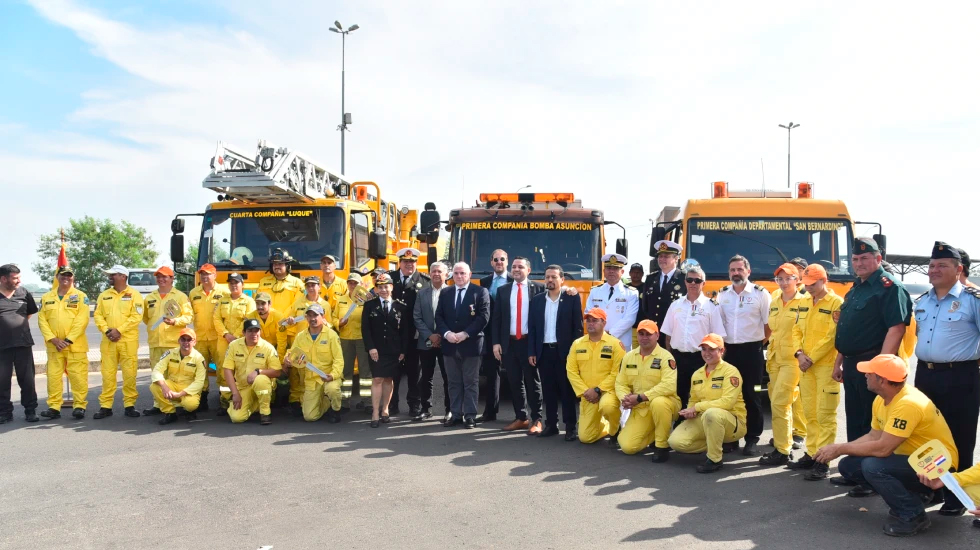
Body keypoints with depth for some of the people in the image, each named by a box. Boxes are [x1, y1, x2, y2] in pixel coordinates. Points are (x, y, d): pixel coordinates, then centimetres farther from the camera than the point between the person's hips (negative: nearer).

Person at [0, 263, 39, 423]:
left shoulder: (23, 292, 3)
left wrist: (20, 324, 11)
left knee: (27, 379, 5)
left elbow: (30, 312, 19)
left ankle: (30, 410, 14)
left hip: (23, 343, 2)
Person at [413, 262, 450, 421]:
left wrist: (444, 336, -12)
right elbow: (417, 318, 3)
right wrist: (430, 336, -9)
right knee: (425, 378, 9)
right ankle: (426, 409, 19)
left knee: (448, 378, 3)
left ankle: (450, 410, 12)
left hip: (446, 342, -3)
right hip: (426, 342, 3)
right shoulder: (422, 293, 8)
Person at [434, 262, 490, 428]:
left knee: (471, 382, 2)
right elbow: (439, 317, 8)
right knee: (454, 382, 9)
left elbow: (484, 317, -9)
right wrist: (446, 333, -10)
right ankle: (455, 413, 15)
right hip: (450, 344, 4)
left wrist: (465, 334, -15)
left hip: (471, 344, -4)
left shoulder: (480, 292, -1)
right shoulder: (445, 294, 13)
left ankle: (470, 415, 7)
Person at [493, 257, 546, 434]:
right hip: (509, 342, 4)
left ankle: (536, 420, 8)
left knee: (532, 382, 2)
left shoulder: (538, 288, 1)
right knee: (515, 382, 9)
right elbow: (496, 318, 8)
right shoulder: (502, 290, 10)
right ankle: (521, 418, 19)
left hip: (530, 341, -3)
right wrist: (496, 342, 0)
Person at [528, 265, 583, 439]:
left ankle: (571, 427, 7)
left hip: (565, 351, -3)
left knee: (567, 389, 1)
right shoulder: (536, 300, 9)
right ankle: (551, 424, 17)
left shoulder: (572, 298, -1)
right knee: (548, 389, 8)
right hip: (544, 351, 3)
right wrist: (531, 352, 3)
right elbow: (532, 328, 8)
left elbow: (578, 328, -3)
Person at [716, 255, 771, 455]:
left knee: (751, 395, 1)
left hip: (751, 350, -3)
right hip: (728, 350, 4)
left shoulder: (760, 294, -4)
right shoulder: (722, 295, 8)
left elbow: (769, 324, -2)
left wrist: (757, 342, 0)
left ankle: (752, 439, 9)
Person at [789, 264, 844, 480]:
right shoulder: (804, 302, 13)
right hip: (806, 366, 7)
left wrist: (811, 358, -12)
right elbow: (797, 330, 15)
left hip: (826, 366, -7)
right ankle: (811, 454, 21)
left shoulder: (836, 303, -8)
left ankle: (822, 461, -2)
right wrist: (799, 353, -2)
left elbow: (832, 336, -14)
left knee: (825, 415, -5)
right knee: (810, 413, 13)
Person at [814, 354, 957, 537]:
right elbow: (873, 436, 8)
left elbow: (882, 448, -31)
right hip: (909, 458, 9)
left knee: (872, 466, -32)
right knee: (847, 465, -2)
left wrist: (840, 449, -21)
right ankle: (912, 492, 9)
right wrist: (838, 448, -6)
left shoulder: (908, 404, -29)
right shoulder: (881, 399, 0)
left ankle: (913, 515, -10)